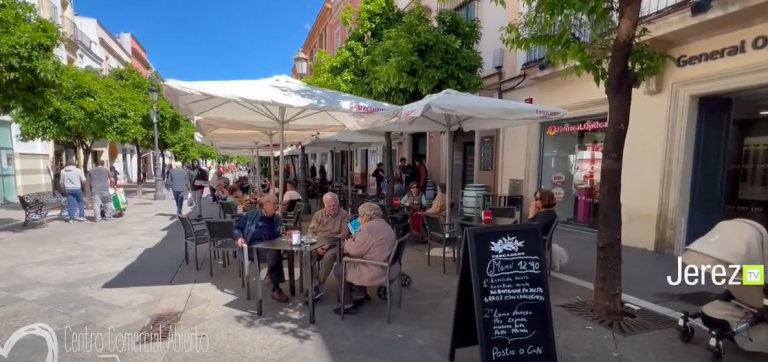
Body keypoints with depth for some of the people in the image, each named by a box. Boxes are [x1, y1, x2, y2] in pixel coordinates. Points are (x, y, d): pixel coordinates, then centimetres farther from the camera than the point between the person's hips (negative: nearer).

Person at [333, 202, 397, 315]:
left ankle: (348, 306, 10)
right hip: (387, 268, 10)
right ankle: (361, 295, 31)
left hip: (377, 272, -10)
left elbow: (356, 249, -19)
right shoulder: (384, 224, 13)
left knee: (338, 269, 6)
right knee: (352, 263, 29)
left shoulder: (368, 227, -19)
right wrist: (353, 241, 11)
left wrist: (347, 243, 1)